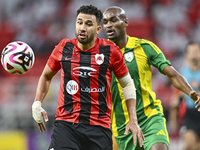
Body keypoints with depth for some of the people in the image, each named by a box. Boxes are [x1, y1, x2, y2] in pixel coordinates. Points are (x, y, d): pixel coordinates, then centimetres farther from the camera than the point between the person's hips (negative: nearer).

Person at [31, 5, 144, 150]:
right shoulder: (64, 48, 4)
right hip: (65, 124, 0)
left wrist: (133, 121, 6)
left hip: (99, 127, 0)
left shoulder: (111, 51, 0)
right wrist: (37, 103, 10)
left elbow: (128, 84, 11)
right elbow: (46, 76, 22)